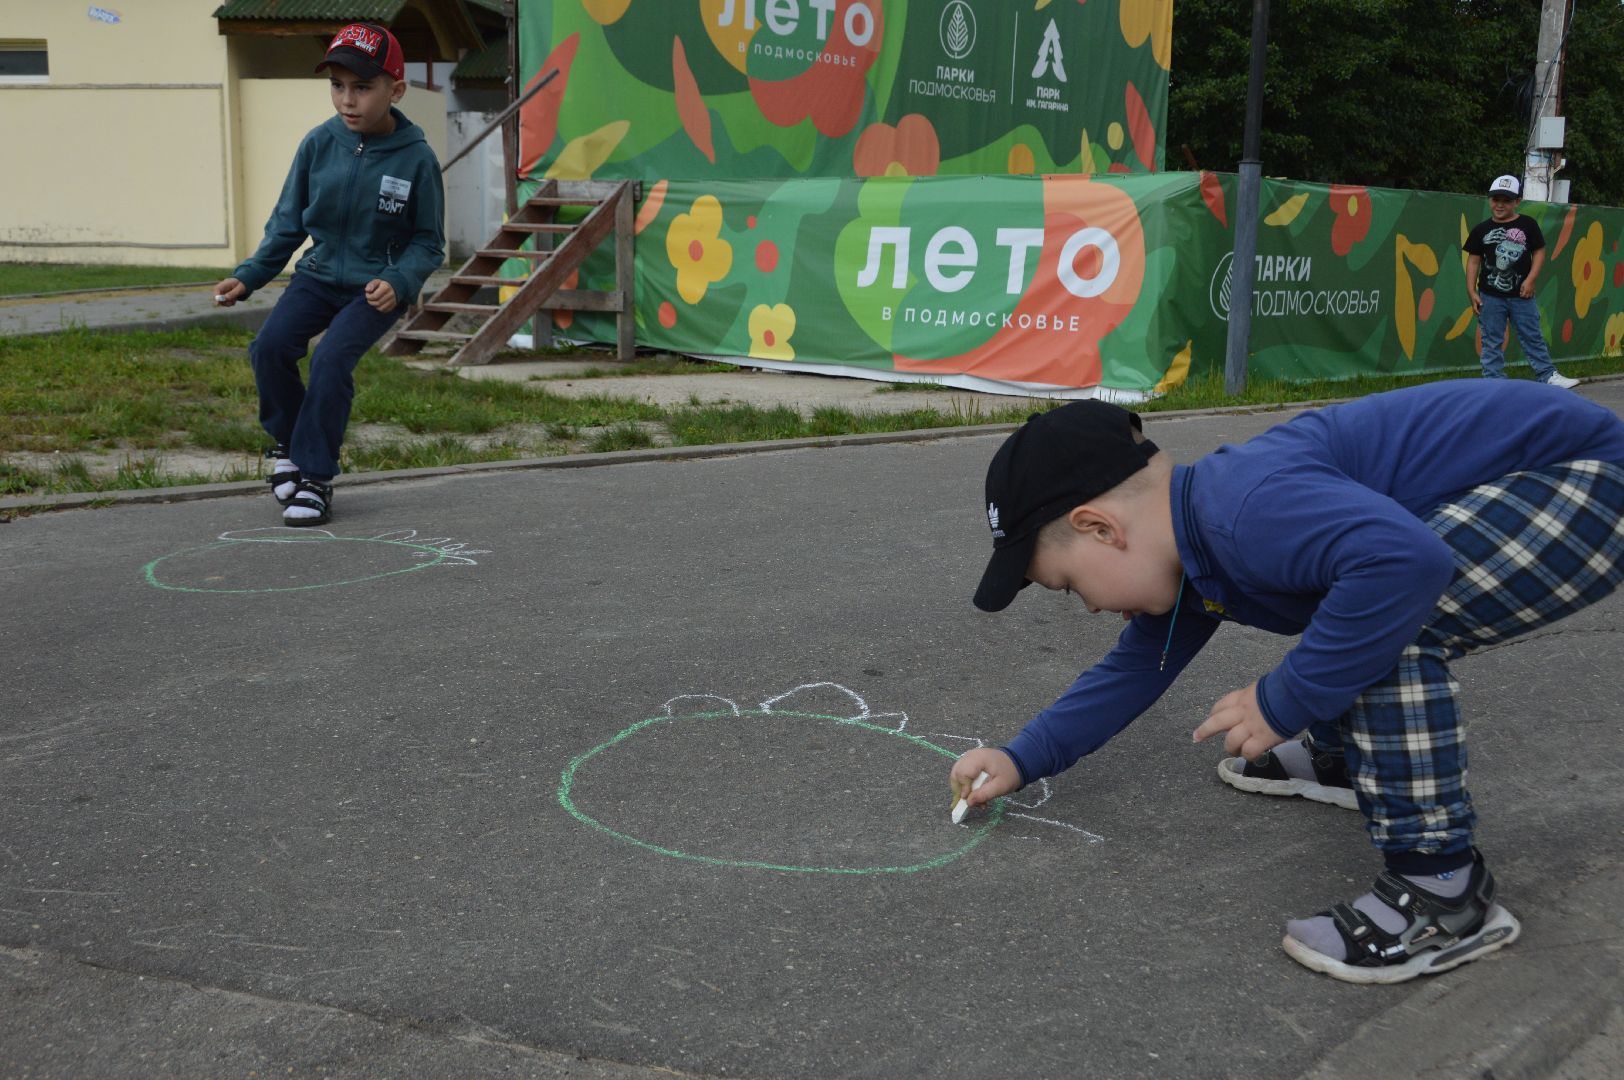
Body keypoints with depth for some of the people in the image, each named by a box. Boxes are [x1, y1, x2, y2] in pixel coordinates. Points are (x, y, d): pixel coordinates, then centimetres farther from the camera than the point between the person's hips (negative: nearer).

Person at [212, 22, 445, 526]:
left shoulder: (416, 158, -13)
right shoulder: (319, 143, -6)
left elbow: (428, 241, -4)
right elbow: (288, 221, 5)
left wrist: (399, 282, -22)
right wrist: (249, 276, -3)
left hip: (377, 289, -3)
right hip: (320, 275, 4)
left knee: (331, 360, -24)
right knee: (270, 347, -18)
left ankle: (315, 478, -7)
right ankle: (288, 441, 9)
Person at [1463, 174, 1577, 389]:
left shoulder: (1528, 224, 1)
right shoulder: (1481, 230, 3)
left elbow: (1539, 252, 2)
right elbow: (1473, 260, 5)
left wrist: (1530, 279, -10)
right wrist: (1472, 291, -1)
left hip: (1521, 295, -1)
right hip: (1490, 296, 1)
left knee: (1533, 337, 6)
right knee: (1492, 342, 4)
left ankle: (1548, 375, 12)